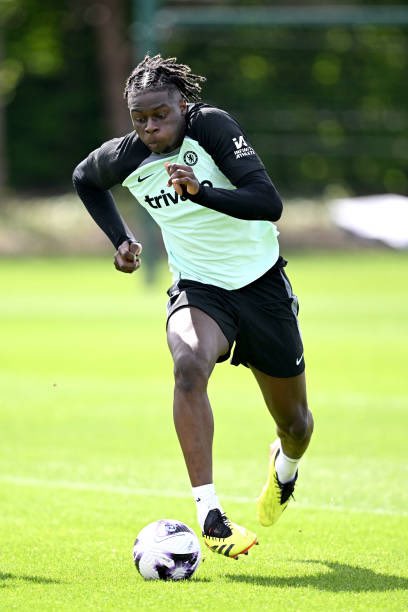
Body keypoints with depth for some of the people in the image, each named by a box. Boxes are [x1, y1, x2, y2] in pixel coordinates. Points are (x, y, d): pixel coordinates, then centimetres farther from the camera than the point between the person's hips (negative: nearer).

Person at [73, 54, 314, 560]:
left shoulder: (211, 126, -20)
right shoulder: (124, 158, -9)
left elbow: (269, 203, -30)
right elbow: (84, 179, 17)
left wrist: (202, 191, -42)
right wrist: (120, 240, 9)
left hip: (261, 282, -1)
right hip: (197, 288, 1)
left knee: (293, 422, 11)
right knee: (189, 364, -35)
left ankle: (284, 466, 52)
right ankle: (209, 512, -39)